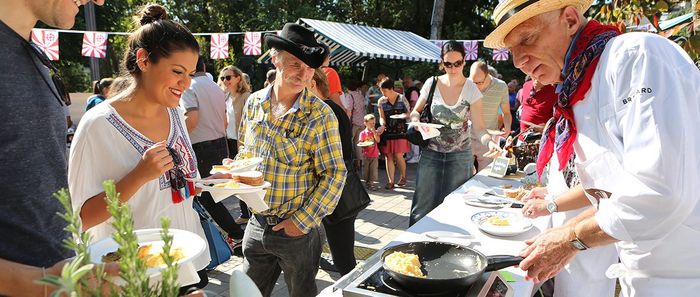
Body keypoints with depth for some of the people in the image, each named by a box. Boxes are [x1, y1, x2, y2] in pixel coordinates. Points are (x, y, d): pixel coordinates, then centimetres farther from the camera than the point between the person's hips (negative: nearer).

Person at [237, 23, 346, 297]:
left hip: (297, 230, -4)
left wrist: (302, 222, -15)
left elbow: (335, 174, -15)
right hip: (256, 223, 4)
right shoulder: (254, 102, 0)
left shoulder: (319, 114, -15)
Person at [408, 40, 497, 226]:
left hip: (460, 156, -1)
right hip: (431, 153, 1)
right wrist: (417, 121, -14)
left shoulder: (471, 89, -8)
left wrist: (489, 141, -31)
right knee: (423, 205, 2)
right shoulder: (432, 83, -3)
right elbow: (415, 112, 9)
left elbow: (478, 128, -10)